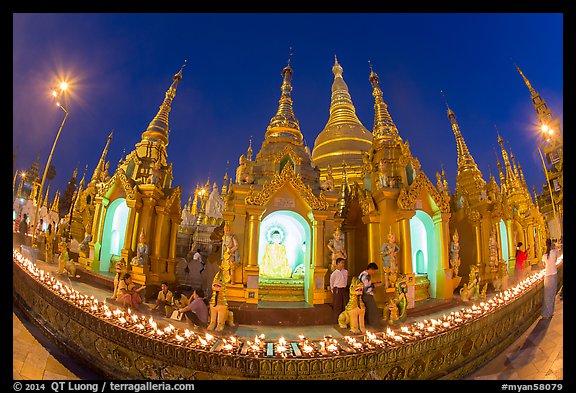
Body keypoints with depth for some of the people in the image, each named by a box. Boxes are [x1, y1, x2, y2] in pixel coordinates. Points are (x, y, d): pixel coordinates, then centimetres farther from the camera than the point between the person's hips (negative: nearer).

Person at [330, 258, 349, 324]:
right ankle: (337, 320, 11)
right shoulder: (334, 273, -8)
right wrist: (333, 291, 7)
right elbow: (331, 282, 3)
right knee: (337, 306, 1)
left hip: (344, 290, 5)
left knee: (345, 305, 6)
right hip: (337, 290, -5)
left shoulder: (346, 272, 5)